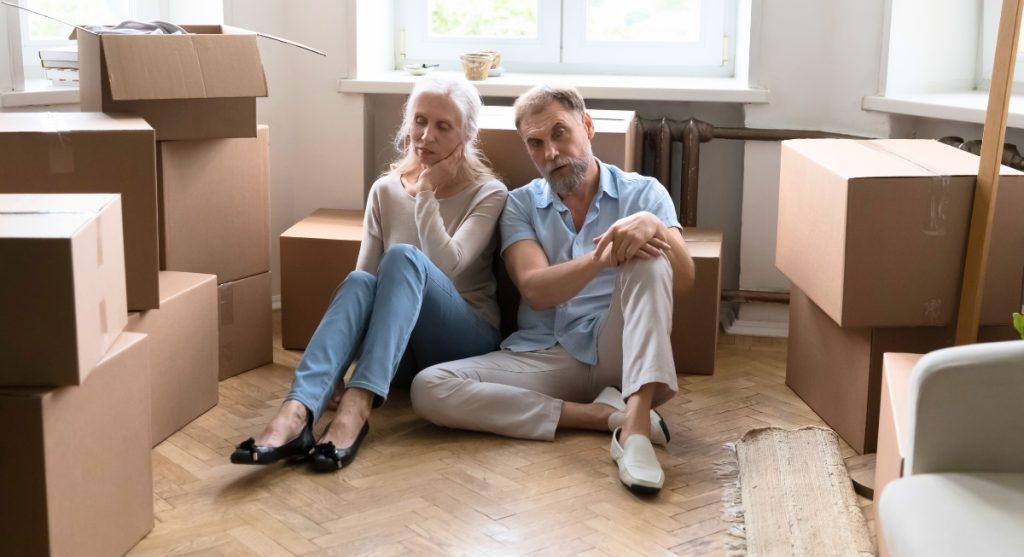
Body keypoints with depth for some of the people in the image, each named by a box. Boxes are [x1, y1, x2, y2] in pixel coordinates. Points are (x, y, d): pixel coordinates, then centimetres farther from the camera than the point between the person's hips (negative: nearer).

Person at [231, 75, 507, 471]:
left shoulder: (489, 194, -2)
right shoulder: (386, 191, 8)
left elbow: (448, 267, -18)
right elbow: (365, 278, 1)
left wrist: (427, 195, -14)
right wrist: (338, 366, -10)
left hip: (466, 343, -3)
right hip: (398, 344, 3)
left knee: (404, 257, -31)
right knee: (359, 282, -31)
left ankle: (357, 406, -49)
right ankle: (296, 414, -52)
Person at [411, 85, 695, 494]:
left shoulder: (643, 192, 7)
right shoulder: (520, 204, 9)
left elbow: (684, 279, -6)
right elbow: (534, 290, -8)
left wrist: (654, 226, -28)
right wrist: (601, 259, -27)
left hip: (619, 353, -1)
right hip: (544, 357, 2)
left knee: (646, 253, -27)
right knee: (429, 388, -22)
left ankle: (634, 424, -40)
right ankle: (608, 415, -23)